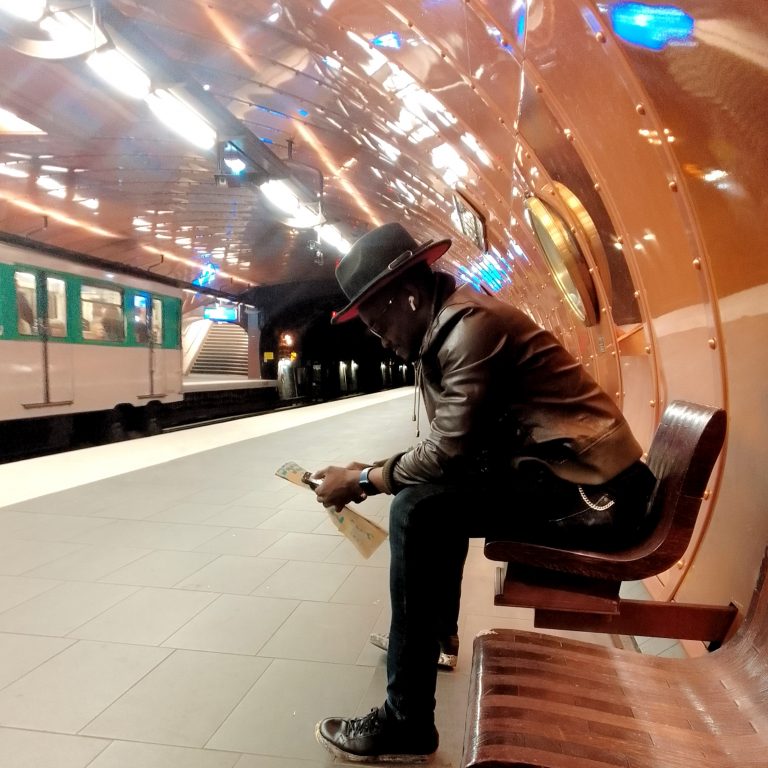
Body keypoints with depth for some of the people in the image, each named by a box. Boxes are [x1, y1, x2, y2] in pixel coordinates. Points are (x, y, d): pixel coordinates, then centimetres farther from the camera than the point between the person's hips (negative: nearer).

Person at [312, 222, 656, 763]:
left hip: (591, 489, -10)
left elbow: (450, 449, -23)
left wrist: (362, 481, -10)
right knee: (435, 489, 20)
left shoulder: (472, 323, -18)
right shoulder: (445, 327, 12)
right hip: (563, 468, 10)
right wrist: (375, 470, 5)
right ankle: (437, 635, 34)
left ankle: (407, 725, -9)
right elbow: (452, 444, 14)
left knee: (420, 511, -22)